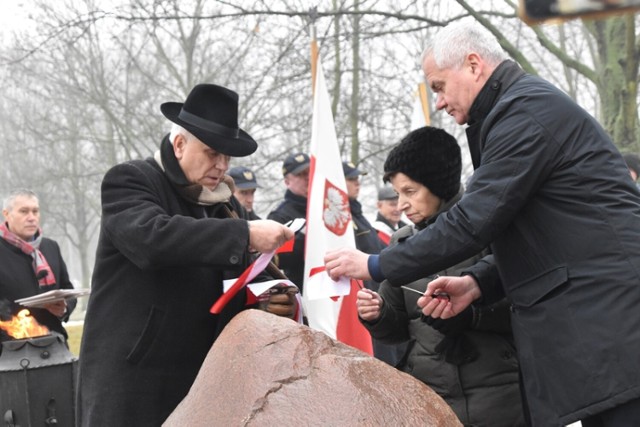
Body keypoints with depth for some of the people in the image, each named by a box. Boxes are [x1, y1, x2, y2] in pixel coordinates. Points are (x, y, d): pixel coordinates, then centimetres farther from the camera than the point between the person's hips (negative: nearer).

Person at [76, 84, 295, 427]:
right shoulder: (129, 180, -5)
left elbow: (236, 288, 20)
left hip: (204, 380, 6)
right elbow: (152, 237, -26)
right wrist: (245, 234, -27)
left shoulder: (225, 204, 14)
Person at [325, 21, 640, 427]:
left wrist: (375, 265, -7)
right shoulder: (528, 104, 21)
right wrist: (476, 283, 8)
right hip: (597, 320, 10)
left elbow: (473, 220, -16)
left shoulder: (527, 109, -12)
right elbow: (523, 232, 23)